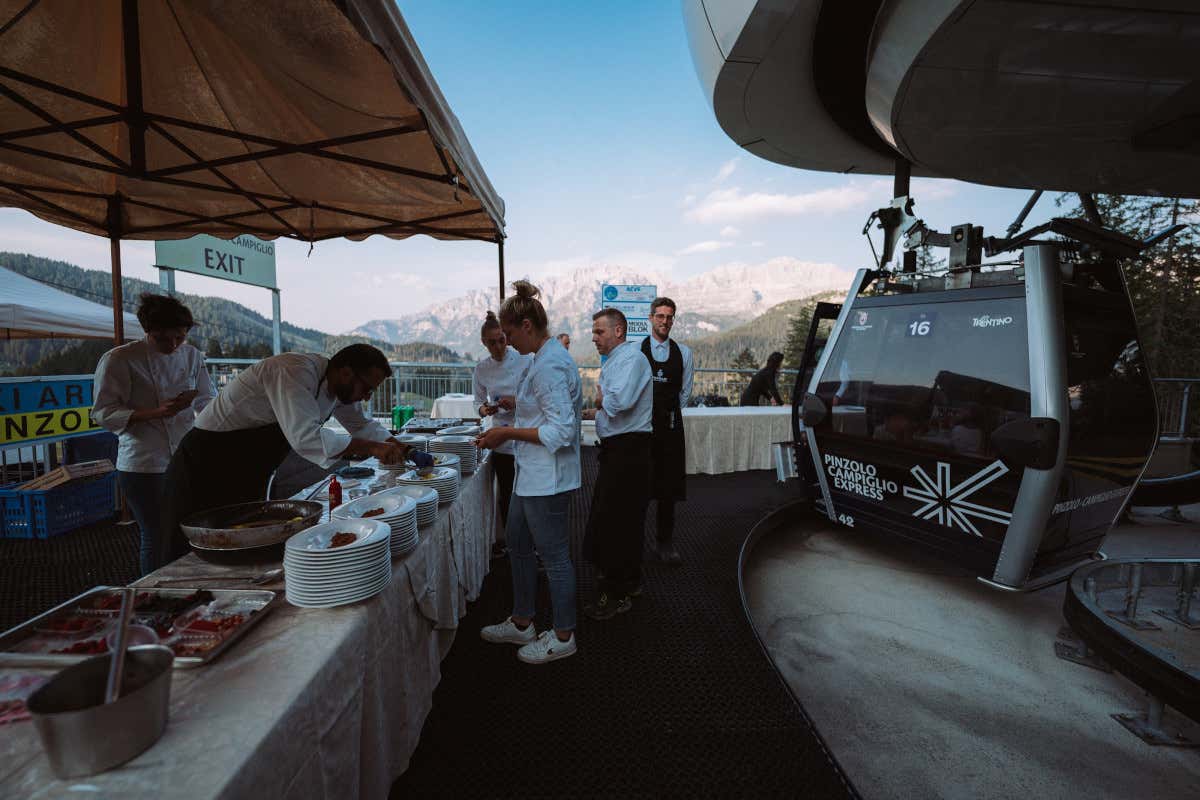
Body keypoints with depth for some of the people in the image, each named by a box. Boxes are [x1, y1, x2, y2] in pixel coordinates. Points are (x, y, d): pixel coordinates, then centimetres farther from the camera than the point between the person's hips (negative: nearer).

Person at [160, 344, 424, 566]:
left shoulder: (338, 383, -2)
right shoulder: (295, 372, -30)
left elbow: (362, 425, 12)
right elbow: (305, 438, -41)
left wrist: (398, 448, -2)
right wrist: (371, 448, -37)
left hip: (248, 477, 8)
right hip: (204, 469, -8)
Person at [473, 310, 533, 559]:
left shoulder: (525, 360, -9)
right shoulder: (481, 370, 3)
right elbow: (479, 401, 11)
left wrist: (517, 402, -23)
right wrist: (484, 410, -11)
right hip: (501, 440, 3)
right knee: (506, 494, 13)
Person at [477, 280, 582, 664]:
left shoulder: (549, 365, -22)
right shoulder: (546, 357, 11)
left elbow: (561, 430, -26)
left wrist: (508, 432, -19)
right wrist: (508, 432, 14)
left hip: (546, 478, -11)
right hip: (533, 475, 11)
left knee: (553, 554, 4)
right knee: (517, 544, 20)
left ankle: (563, 636, 24)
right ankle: (521, 623, 37)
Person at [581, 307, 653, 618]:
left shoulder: (631, 358, -13)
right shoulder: (613, 361, 19)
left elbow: (621, 400, -29)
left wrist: (600, 398, -10)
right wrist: (593, 413, 8)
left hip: (628, 449, -10)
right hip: (617, 449, 10)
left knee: (610, 521, -4)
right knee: (626, 519, 18)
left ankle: (616, 595, 8)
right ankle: (630, 581, 32)